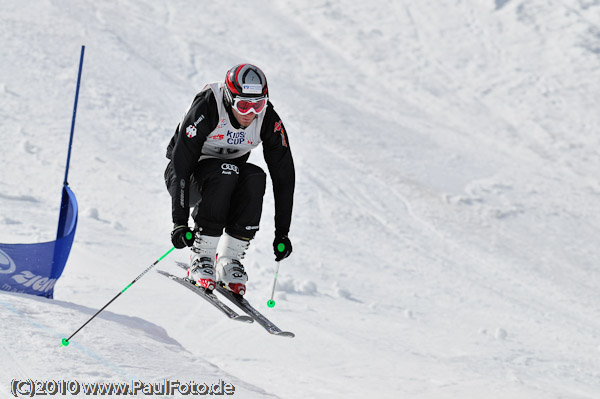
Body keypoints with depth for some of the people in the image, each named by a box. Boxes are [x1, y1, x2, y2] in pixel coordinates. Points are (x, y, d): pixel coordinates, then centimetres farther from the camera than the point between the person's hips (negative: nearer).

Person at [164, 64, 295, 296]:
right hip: (186, 178, -4)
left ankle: (230, 258, -22)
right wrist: (179, 222, -37)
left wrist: (282, 232, -17)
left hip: (229, 178, 4)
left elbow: (284, 174, -13)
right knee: (225, 172, -35)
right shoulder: (206, 109, -29)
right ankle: (202, 256, -27)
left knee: (255, 177, -29)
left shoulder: (268, 119, -17)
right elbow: (181, 162, -31)